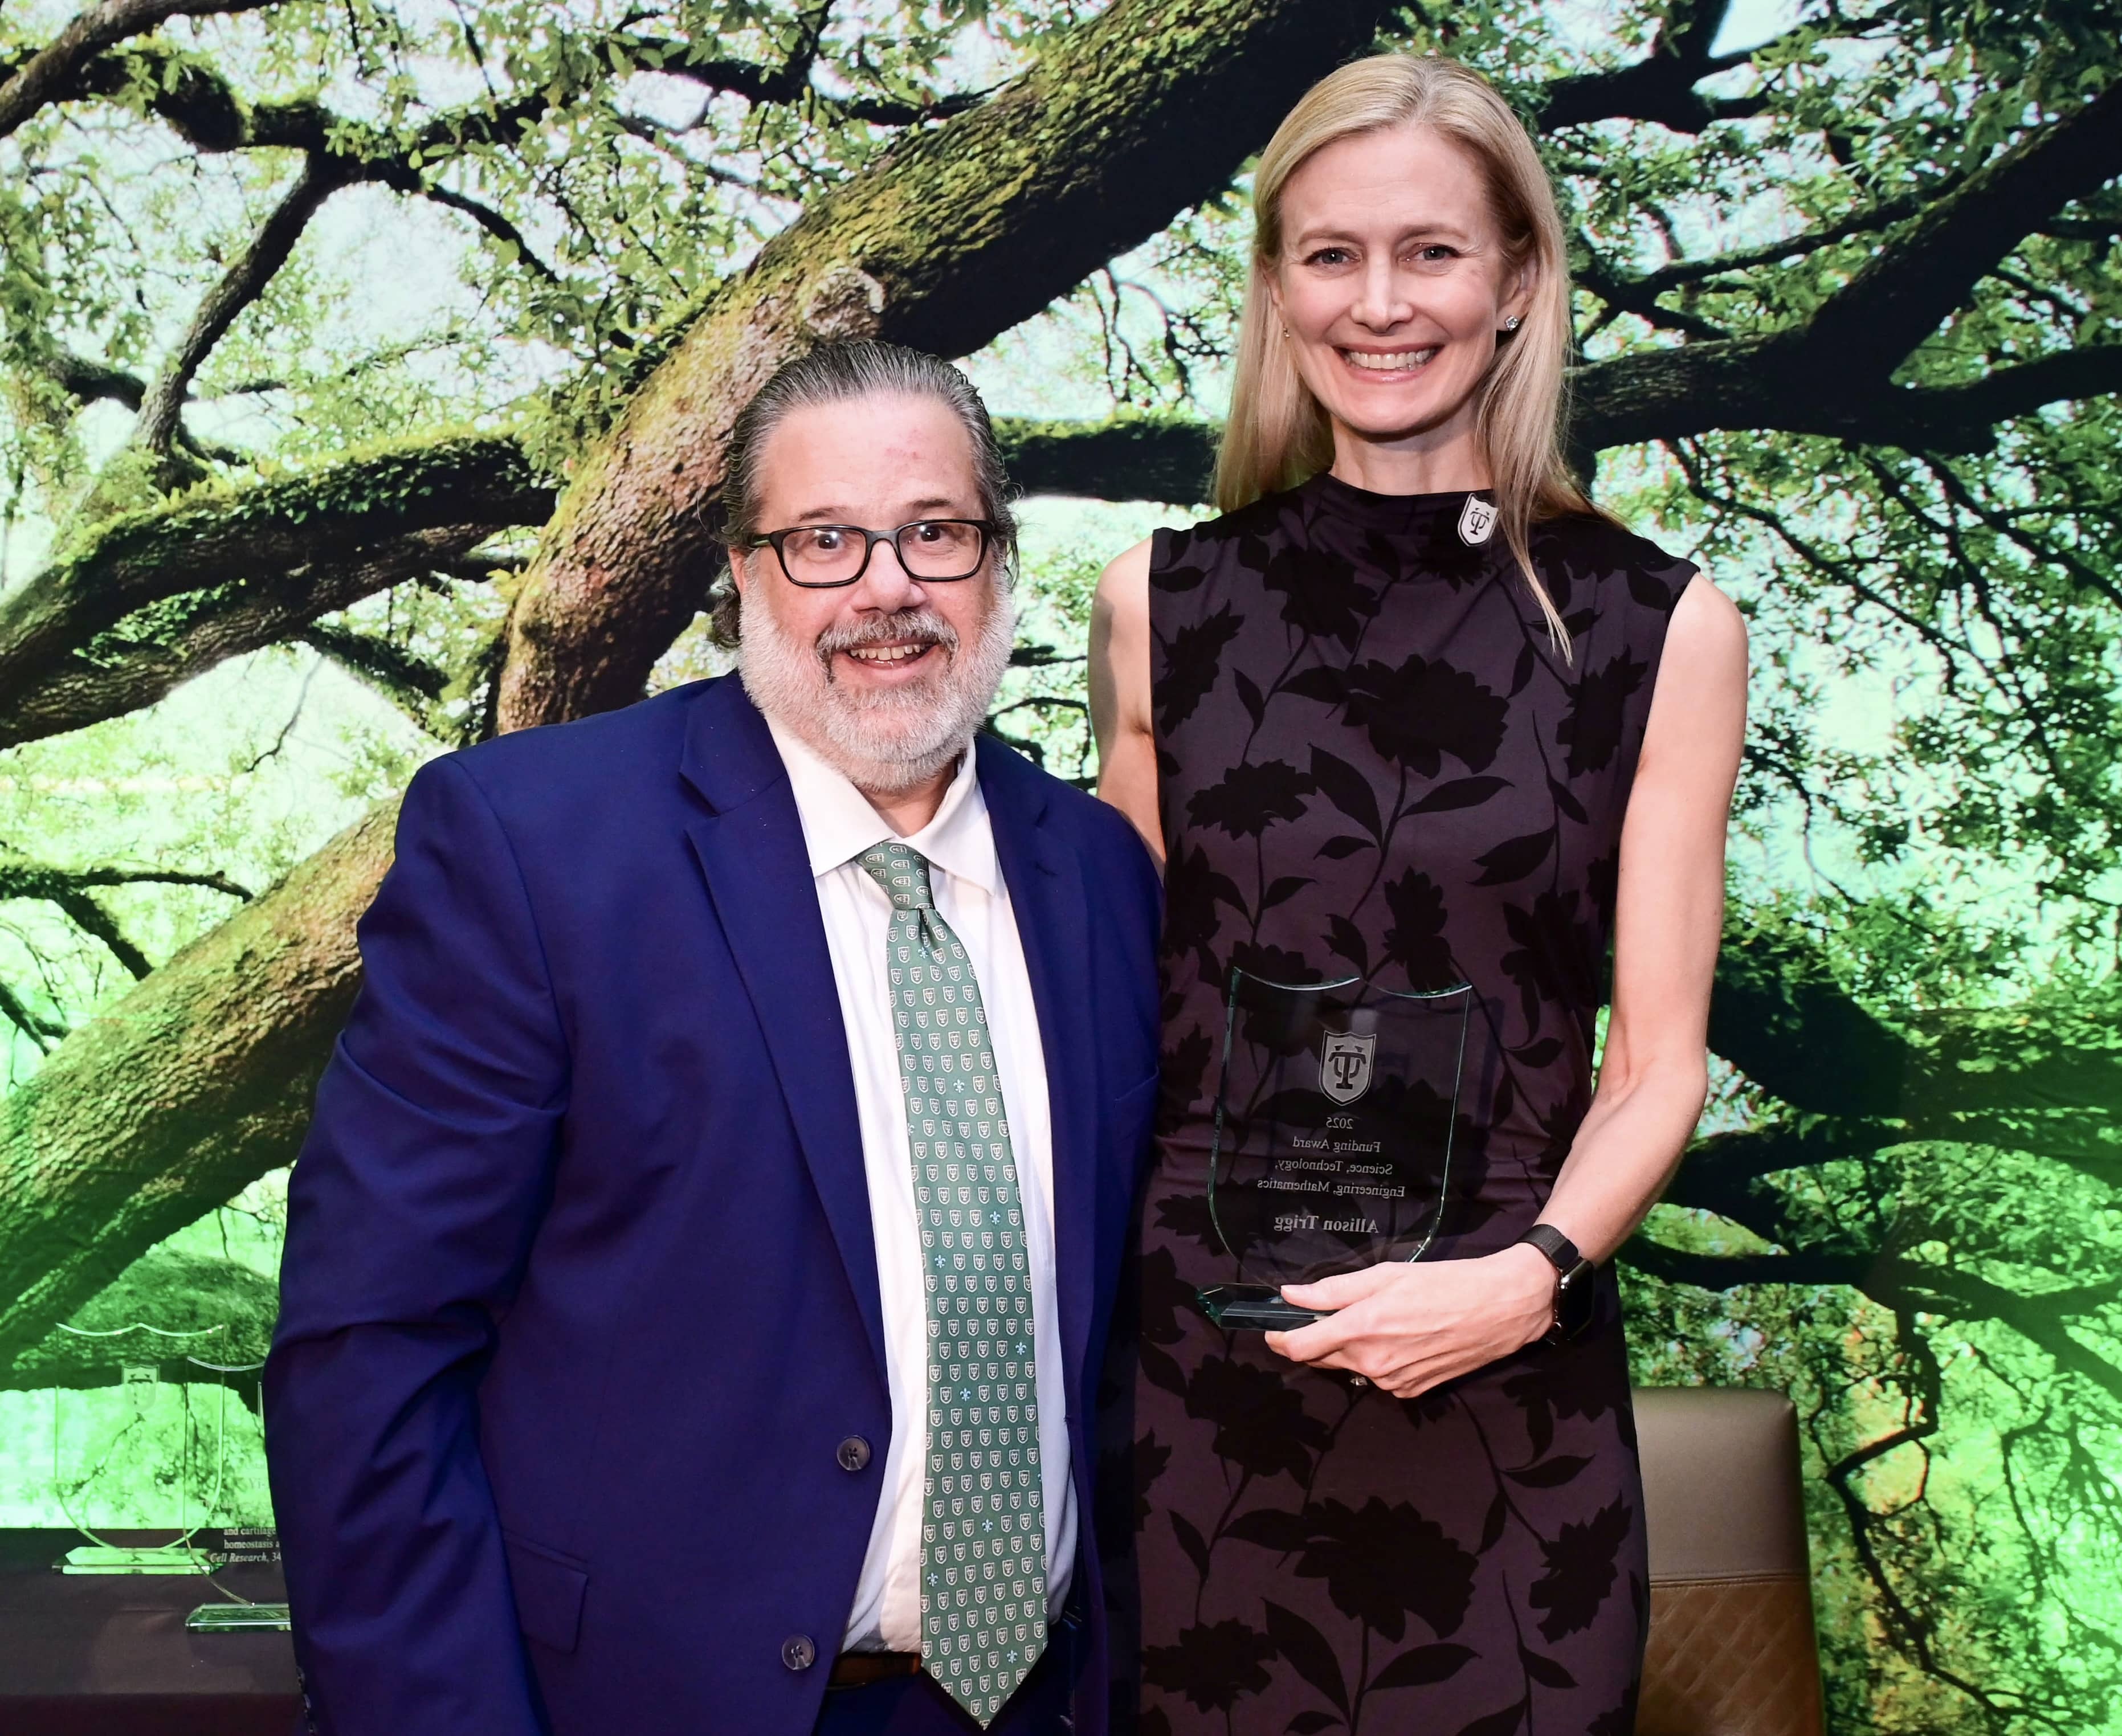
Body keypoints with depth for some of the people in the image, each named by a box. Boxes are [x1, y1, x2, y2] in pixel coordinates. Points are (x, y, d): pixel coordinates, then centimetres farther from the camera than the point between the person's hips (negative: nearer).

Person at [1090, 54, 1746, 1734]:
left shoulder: (1662, 631, -3)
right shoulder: (1161, 604, 2)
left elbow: (1655, 1061, -1)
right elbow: (1127, 993, 9)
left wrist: (1531, 1275, -18)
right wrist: (1073, 1309, 0)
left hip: (1504, 1370, -1)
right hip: (1190, 1359, 1)